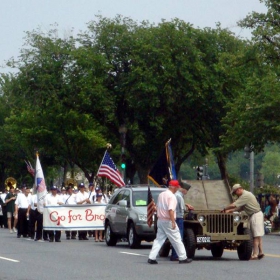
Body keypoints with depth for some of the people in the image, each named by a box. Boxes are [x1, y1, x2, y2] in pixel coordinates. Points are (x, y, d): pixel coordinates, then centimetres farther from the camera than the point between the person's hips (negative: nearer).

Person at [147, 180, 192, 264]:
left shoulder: (161, 194, 11)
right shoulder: (171, 196, -15)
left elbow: (157, 208, 18)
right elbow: (170, 210, -25)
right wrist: (173, 222, -26)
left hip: (160, 220, 8)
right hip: (168, 221, -8)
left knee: (159, 239, 9)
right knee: (176, 240, 2)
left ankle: (151, 258, 0)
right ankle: (182, 258, 8)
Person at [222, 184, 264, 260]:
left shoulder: (245, 196, -17)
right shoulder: (246, 194, 16)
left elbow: (234, 205, -20)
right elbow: (241, 208, 18)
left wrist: (225, 209, -6)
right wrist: (230, 210, 11)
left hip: (255, 215, -11)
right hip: (256, 215, 11)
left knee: (256, 236, -9)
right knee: (258, 236, 12)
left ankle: (255, 255, -9)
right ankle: (260, 252, 15)